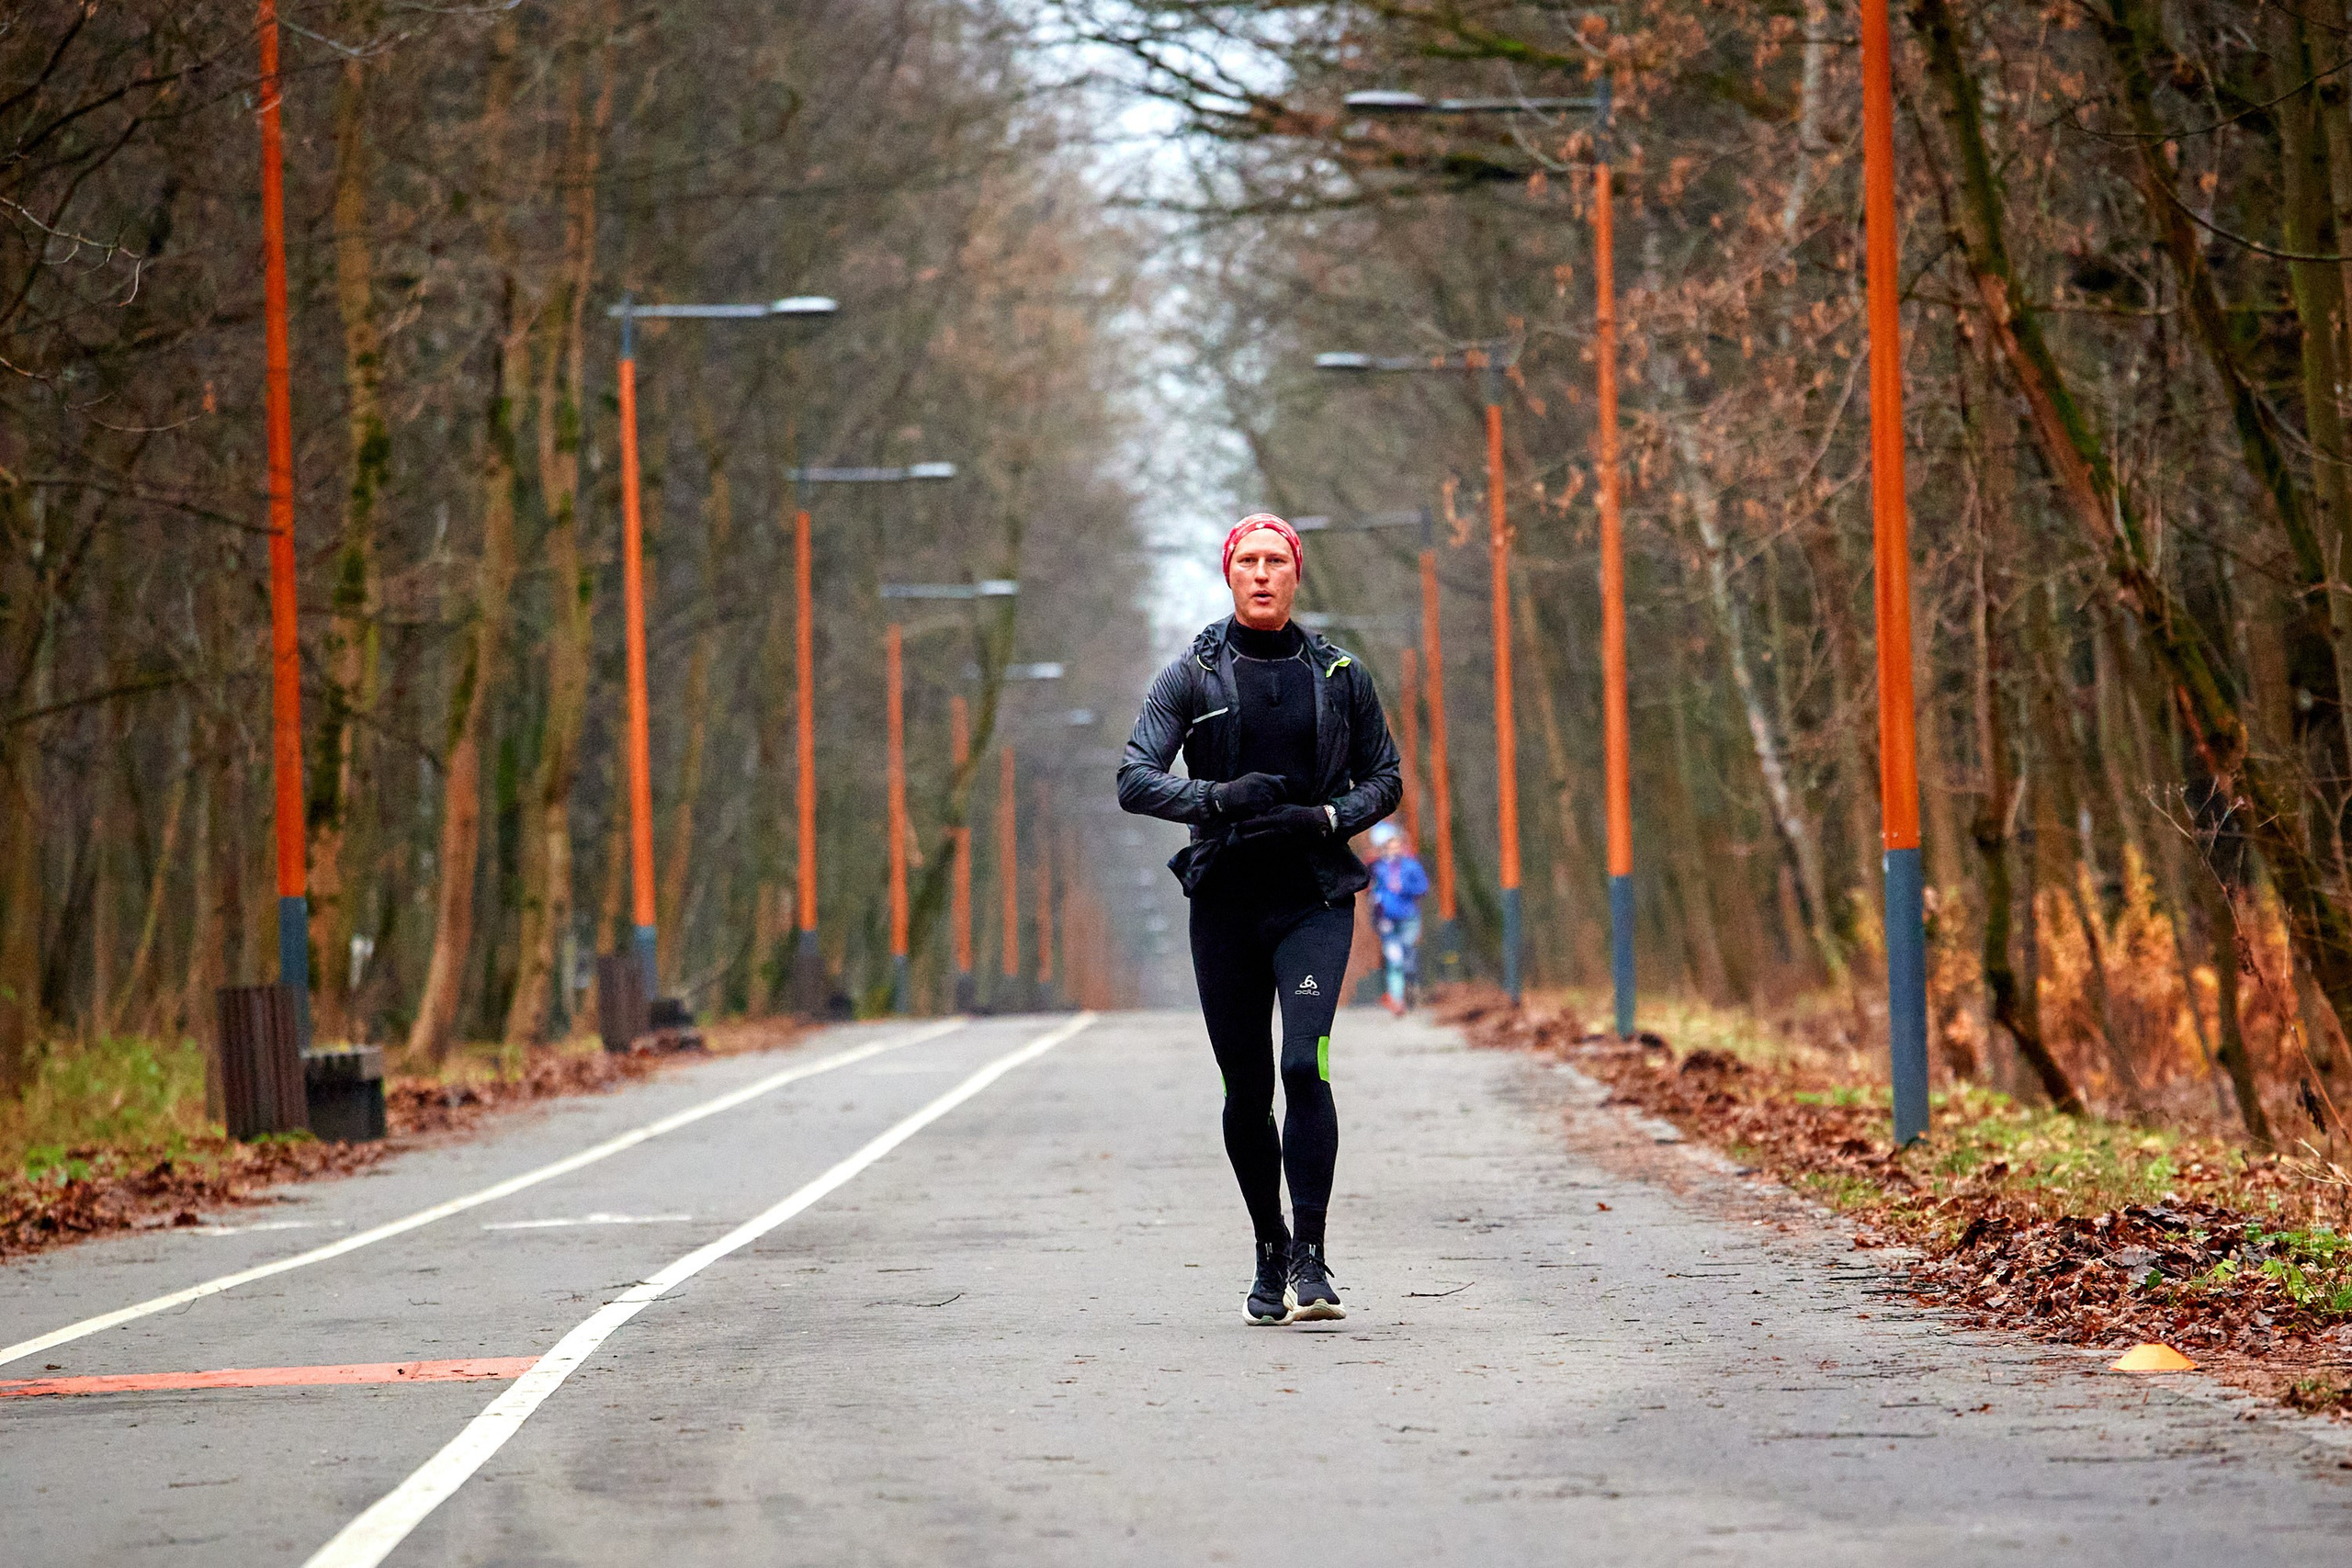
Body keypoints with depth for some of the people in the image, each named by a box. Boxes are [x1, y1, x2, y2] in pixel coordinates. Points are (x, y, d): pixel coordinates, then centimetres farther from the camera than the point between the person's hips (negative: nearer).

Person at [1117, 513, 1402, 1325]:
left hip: (1315, 900, -1)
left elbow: (1385, 778, 12)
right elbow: (1135, 779, -5)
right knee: (1247, 1090, 5)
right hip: (1225, 900, 1)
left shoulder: (1339, 675, 6)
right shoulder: (1192, 675, 3)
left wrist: (1323, 817, -8)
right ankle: (1269, 1255, 21)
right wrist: (1218, 798, -22)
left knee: (1305, 1065, -19)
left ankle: (1311, 1259, -18)